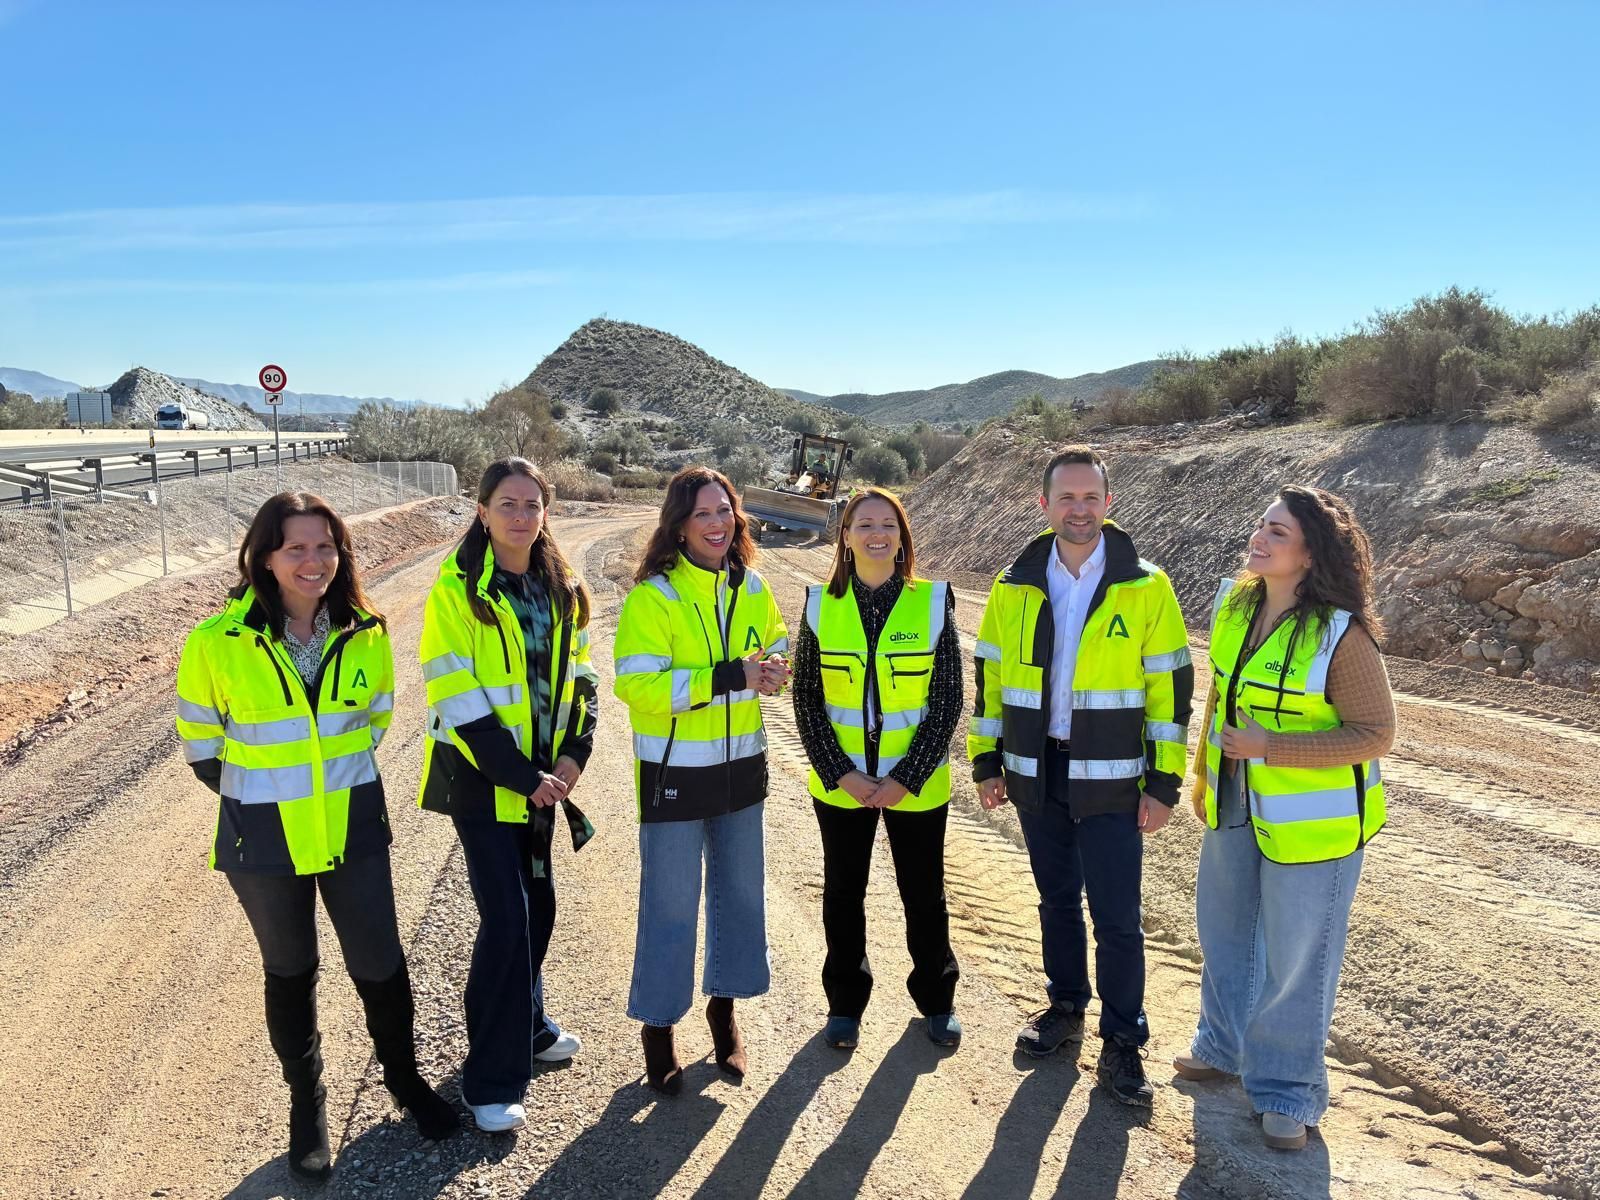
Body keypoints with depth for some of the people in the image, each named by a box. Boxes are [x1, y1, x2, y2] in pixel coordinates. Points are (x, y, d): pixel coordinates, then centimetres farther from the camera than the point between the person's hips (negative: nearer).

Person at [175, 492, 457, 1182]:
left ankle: (404, 1078, 33)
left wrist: (338, 779, 11)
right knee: (290, 973, 15)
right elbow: (200, 742, 0)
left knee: (380, 964, 8)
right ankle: (307, 1104, 36)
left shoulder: (365, 635, -6)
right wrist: (263, 795, 7)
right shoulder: (218, 643, -14)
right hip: (265, 838, -1)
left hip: (353, 827, 2)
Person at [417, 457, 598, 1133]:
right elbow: (457, 699, -17)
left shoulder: (562, 590, 6)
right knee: (506, 918, -7)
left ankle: (526, 1028, 39)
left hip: (542, 779, 6)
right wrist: (523, 776, -18)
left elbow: (577, 678, 10)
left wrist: (575, 752, -5)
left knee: (537, 905, 16)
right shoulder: (457, 590, -13)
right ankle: (491, 1082, 6)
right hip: (483, 780, -6)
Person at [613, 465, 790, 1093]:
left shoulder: (752, 587, 3)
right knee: (670, 904, 4)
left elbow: (777, 649, 16)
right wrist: (729, 676, -27)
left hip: (741, 765, 5)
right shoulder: (653, 596, -14)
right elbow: (636, 684, -22)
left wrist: (773, 669, -9)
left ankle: (724, 1004, 36)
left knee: (740, 892, 16)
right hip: (674, 774, -5)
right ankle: (658, 1025, 23)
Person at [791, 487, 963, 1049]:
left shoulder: (933, 603, -6)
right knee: (843, 892, 15)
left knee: (924, 894, 12)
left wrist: (906, 777, -12)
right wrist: (840, 772, -11)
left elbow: (948, 700, -6)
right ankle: (845, 1002, 34)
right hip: (841, 784, 1)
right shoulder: (821, 604, -3)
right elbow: (806, 698, -2)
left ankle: (936, 998, 34)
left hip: (916, 786, -1)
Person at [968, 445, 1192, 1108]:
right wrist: (987, 761, 6)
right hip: (1036, 775, 3)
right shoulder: (1013, 587, 2)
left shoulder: (1145, 587, -6)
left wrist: (1163, 782, -7)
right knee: (1057, 901, 17)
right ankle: (1066, 1006, 35)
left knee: (1116, 917, 1)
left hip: (1110, 780, -3)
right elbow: (991, 676, 9)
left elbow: (1170, 686, -5)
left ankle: (1121, 1043, 16)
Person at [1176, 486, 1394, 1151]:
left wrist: (1269, 747, -25)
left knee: (1295, 956, 8)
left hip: (1311, 821, -7)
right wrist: (1204, 776, 14)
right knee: (1224, 933, 22)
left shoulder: (1341, 635, -22)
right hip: (1236, 807, 7)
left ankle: (1287, 1091, 29)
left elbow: (1375, 733, -18)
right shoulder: (1233, 605, -3)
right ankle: (1225, 1047, 45)